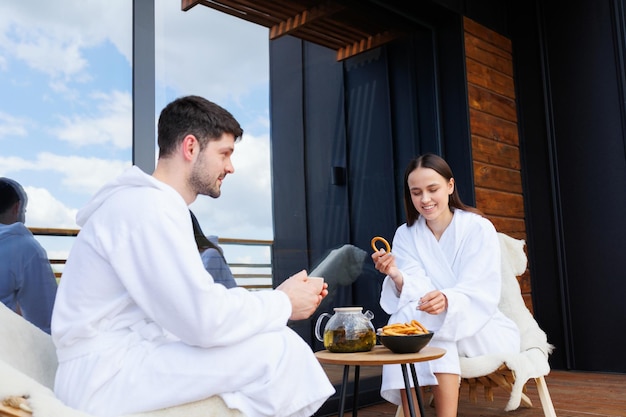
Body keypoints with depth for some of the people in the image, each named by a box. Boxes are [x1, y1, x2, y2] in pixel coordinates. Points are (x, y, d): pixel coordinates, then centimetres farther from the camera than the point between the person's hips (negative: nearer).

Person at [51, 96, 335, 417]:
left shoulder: (155, 203, 14)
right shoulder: (149, 206, -18)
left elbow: (194, 307, 9)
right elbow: (206, 320, -24)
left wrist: (276, 298, 1)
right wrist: (283, 303, -9)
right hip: (107, 375, -9)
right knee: (279, 350, -17)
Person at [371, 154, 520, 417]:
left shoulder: (479, 229, -8)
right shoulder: (405, 235, 1)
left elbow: (482, 294, -19)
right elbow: (416, 292, -12)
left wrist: (447, 301, -41)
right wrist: (396, 276, -34)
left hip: (484, 330, -2)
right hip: (430, 329, 3)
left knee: (430, 321, -31)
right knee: (405, 318, -29)